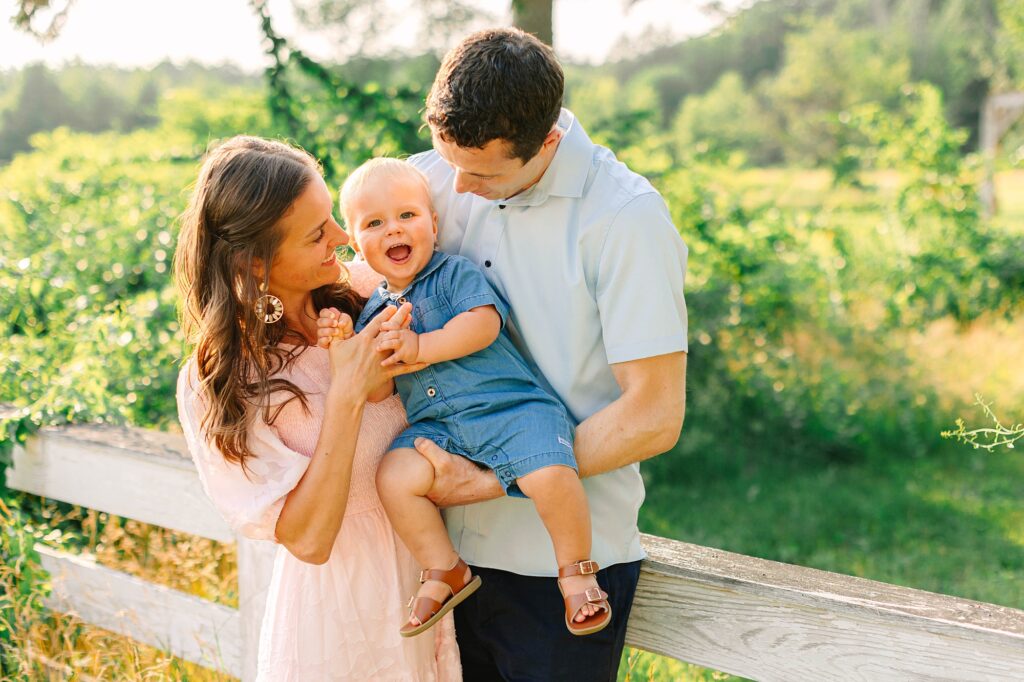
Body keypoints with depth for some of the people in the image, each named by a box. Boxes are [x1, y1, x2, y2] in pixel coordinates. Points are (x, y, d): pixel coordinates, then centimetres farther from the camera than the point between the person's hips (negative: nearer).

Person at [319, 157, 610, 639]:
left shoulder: (456, 274, 2)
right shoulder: (374, 308, 17)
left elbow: (484, 323, -15)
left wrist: (419, 346, -22)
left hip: (509, 407, -4)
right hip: (434, 424, 5)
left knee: (550, 475, -29)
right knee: (394, 477, -21)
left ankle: (576, 572, -5)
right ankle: (444, 572, -1)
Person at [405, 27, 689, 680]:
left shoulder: (626, 217, -16)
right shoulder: (433, 177, 0)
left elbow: (654, 417, -18)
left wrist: (493, 482, -19)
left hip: (563, 560, -5)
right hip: (450, 546, 5)